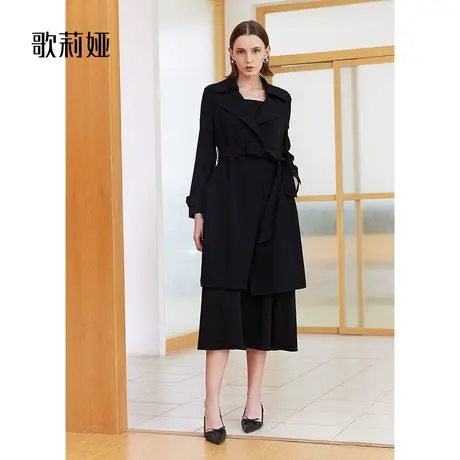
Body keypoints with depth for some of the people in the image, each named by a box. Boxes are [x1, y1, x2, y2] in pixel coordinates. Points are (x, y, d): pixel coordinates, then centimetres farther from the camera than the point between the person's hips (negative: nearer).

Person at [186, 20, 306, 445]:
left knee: (266, 298, 5)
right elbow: (205, 153, 0)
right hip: (229, 202, -3)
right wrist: (199, 210, -6)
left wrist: (292, 173, 1)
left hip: (273, 204, 4)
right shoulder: (215, 95, 4)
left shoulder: (281, 99, 12)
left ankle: (255, 397, 16)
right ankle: (212, 406, -11)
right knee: (223, 298, -10)